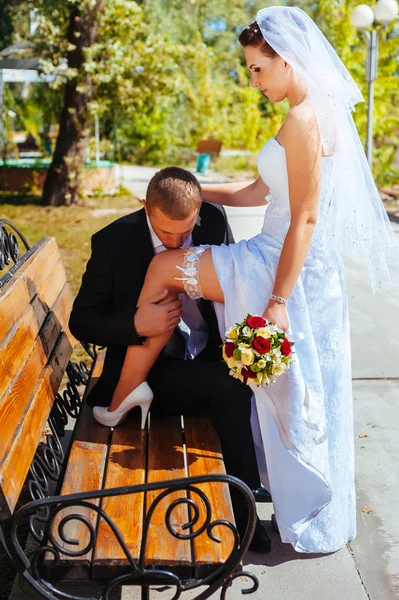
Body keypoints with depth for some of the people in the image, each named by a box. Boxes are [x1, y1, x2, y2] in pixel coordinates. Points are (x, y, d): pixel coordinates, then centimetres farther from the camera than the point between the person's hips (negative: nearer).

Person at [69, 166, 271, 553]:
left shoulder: (214, 221, -7)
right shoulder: (113, 242, -16)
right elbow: (81, 321, -9)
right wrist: (136, 325, -28)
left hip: (209, 359, 5)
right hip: (149, 374, -5)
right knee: (229, 386, -27)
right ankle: (241, 506, -10)